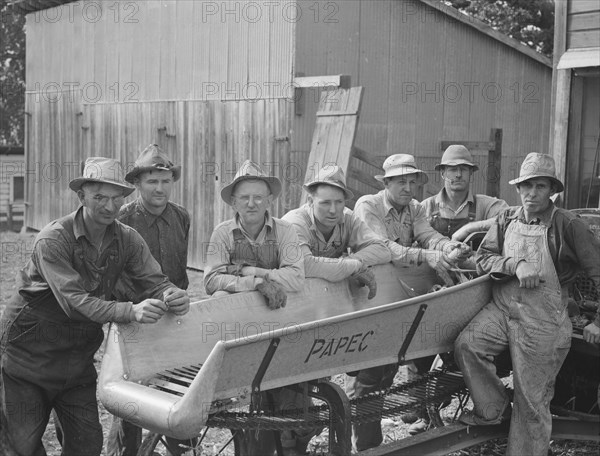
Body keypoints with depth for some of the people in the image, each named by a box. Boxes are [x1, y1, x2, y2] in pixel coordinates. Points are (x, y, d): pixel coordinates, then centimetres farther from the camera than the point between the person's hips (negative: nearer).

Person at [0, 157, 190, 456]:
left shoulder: (127, 239, -3)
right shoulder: (53, 239, -21)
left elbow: (155, 281, -8)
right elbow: (74, 301, -30)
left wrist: (172, 296, -33)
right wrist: (130, 311, -43)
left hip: (78, 357, 5)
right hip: (29, 351, -4)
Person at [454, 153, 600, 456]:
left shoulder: (568, 226, -9)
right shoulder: (506, 220, 5)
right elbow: (483, 258, 2)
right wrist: (516, 265, -17)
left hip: (542, 321, -4)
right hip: (501, 308, 4)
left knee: (532, 401, 2)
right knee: (466, 345, -20)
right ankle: (494, 409, 3)